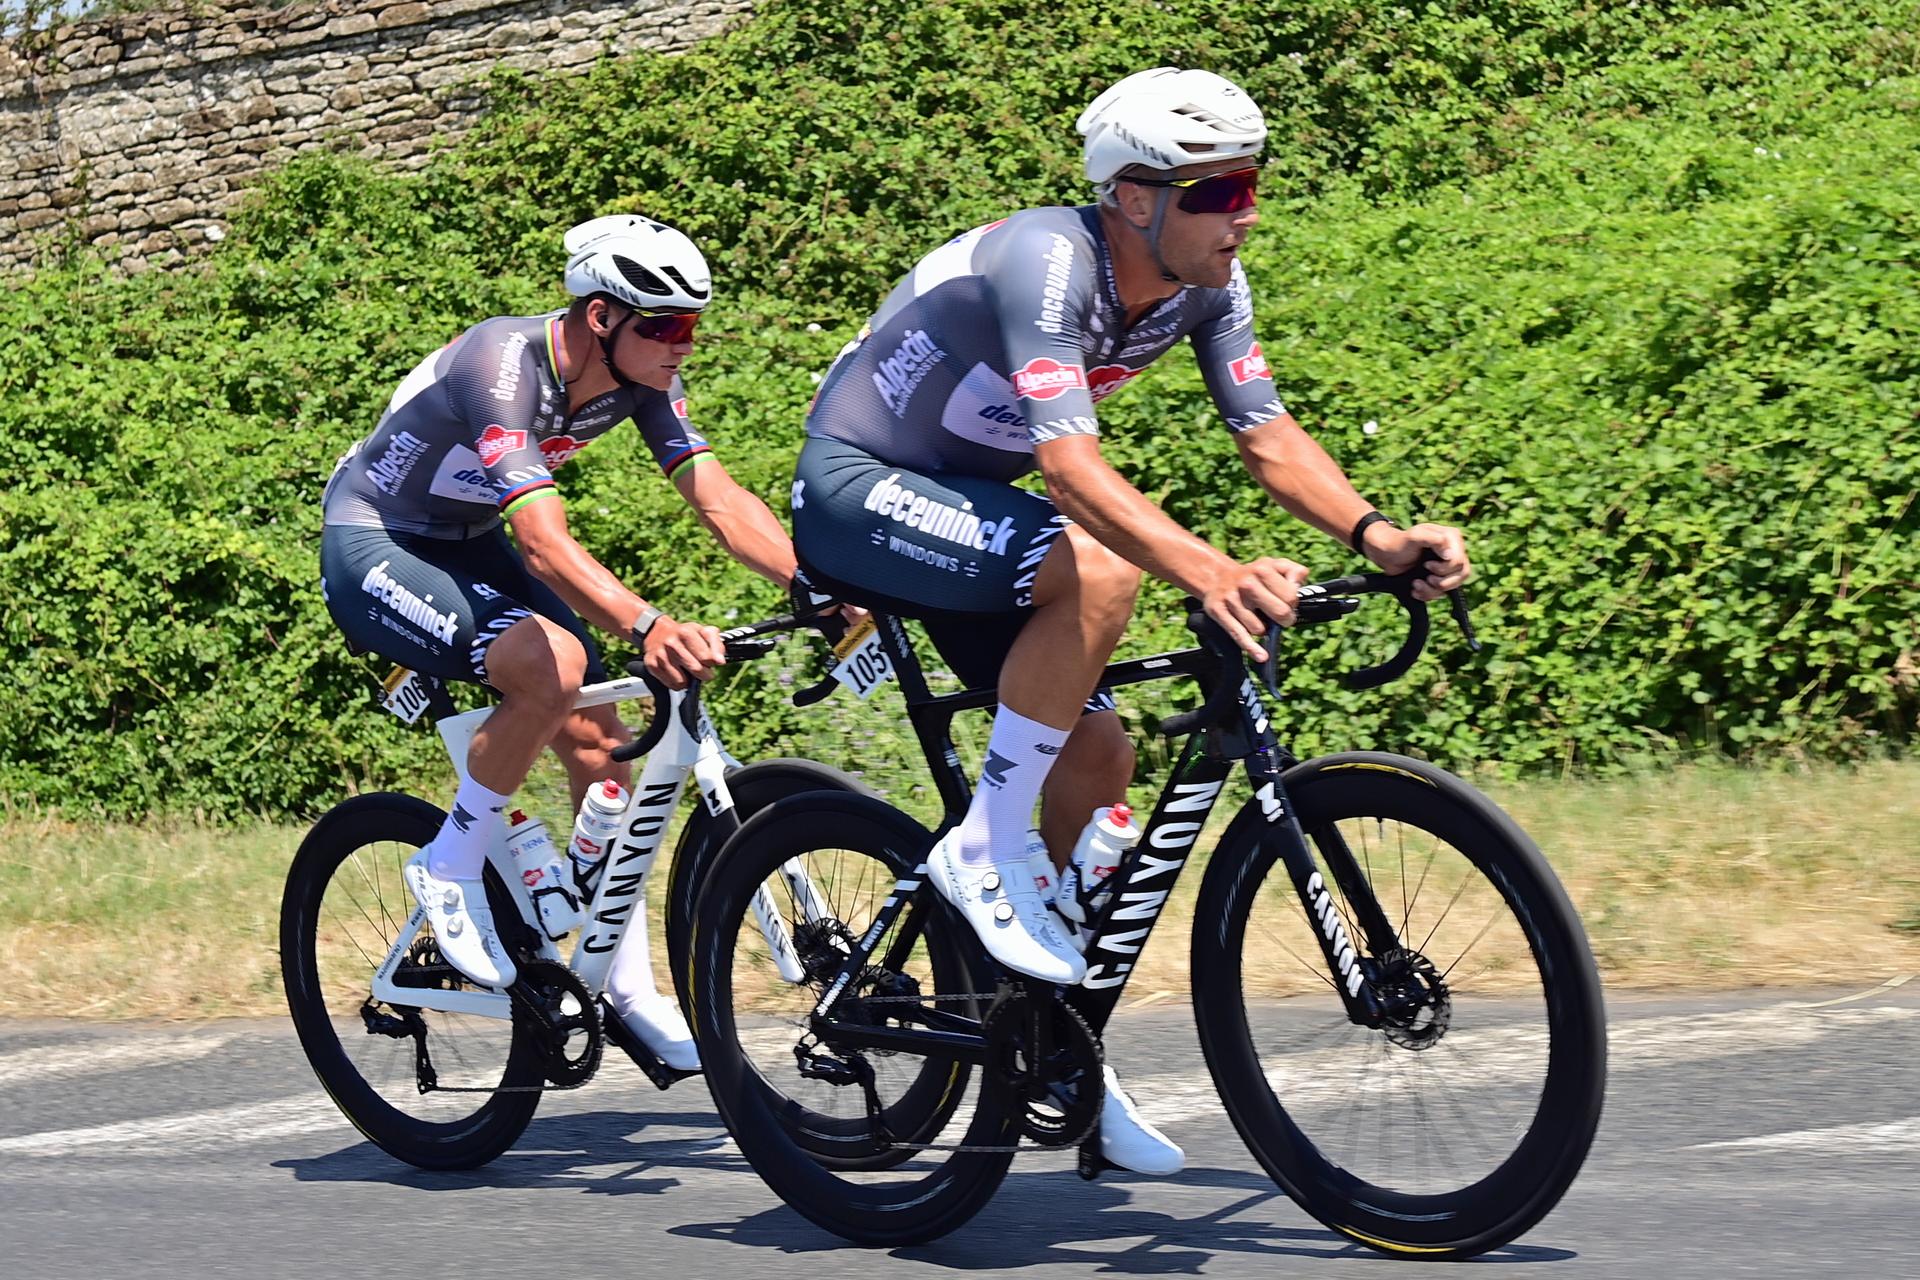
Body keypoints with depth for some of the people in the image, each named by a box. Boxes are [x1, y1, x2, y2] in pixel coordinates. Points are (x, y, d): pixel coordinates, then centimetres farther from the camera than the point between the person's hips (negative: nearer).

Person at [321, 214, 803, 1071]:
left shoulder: (637, 375, -11)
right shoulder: (502, 367, -33)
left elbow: (719, 498, -14)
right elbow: (544, 543, -43)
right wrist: (647, 628, -58)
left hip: (467, 547, 8)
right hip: (373, 548, -8)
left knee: (599, 741, -3)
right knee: (552, 666, -31)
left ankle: (628, 987, 8)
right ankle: (451, 865, -11)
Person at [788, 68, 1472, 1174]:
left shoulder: (1208, 283, -7)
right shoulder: (1044, 261, -30)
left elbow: (1267, 432, -8)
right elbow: (1072, 462, -41)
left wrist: (1377, 533, -26)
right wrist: (1212, 574, -55)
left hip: (957, 501, 8)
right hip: (856, 494, -8)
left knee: (1098, 750, 0)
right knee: (1098, 569, -32)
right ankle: (987, 850, -18)